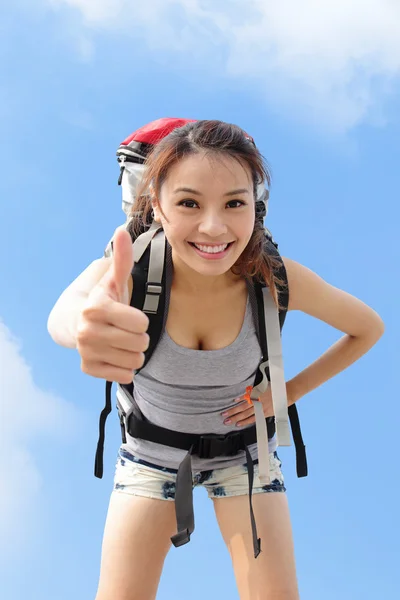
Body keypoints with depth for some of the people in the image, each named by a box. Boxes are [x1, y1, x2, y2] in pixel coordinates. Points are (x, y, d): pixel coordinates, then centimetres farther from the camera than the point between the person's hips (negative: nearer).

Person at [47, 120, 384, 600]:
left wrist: (291, 391, -13)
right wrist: (86, 324, -78)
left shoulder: (278, 279, -25)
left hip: (243, 448, 0)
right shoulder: (130, 273, -29)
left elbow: (369, 328, -7)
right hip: (151, 453, 0)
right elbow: (67, 308, -54)